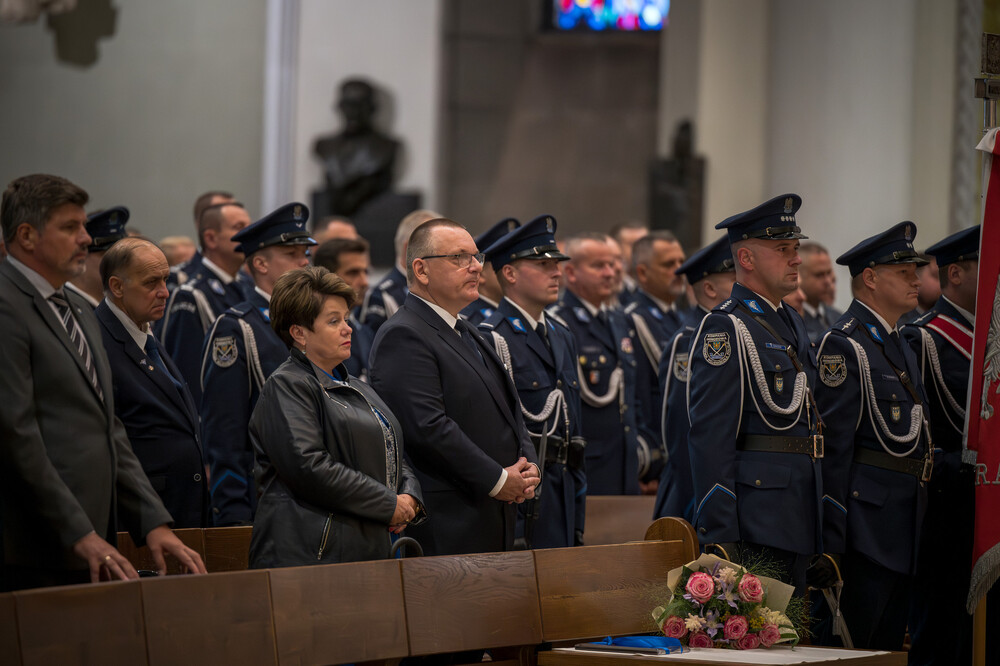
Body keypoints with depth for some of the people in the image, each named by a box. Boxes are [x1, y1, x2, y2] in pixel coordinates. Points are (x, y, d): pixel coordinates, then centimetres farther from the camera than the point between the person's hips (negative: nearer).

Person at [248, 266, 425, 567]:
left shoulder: (356, 389, 24)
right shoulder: (286, 387, -5)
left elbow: (394, 458, 26)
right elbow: (308, 467, -17)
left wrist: (409, 497, 2)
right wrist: (389, 504, -13)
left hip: (370, 550, 8)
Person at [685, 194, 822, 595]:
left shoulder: (791, 324, 18)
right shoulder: (725, 329, -10)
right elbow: (709, 439, -16)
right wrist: (718, 539, -21)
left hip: (799, 524, 9)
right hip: (754, 528, -9)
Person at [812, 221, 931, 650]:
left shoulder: (902, 349, 19)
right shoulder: (844, 345, -10)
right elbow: (832, 448, -16)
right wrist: (830, 544, -20)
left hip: (905, 533, 9)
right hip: (866, 527, -9)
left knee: (888, 647, 11)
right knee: (849, 649, -8)